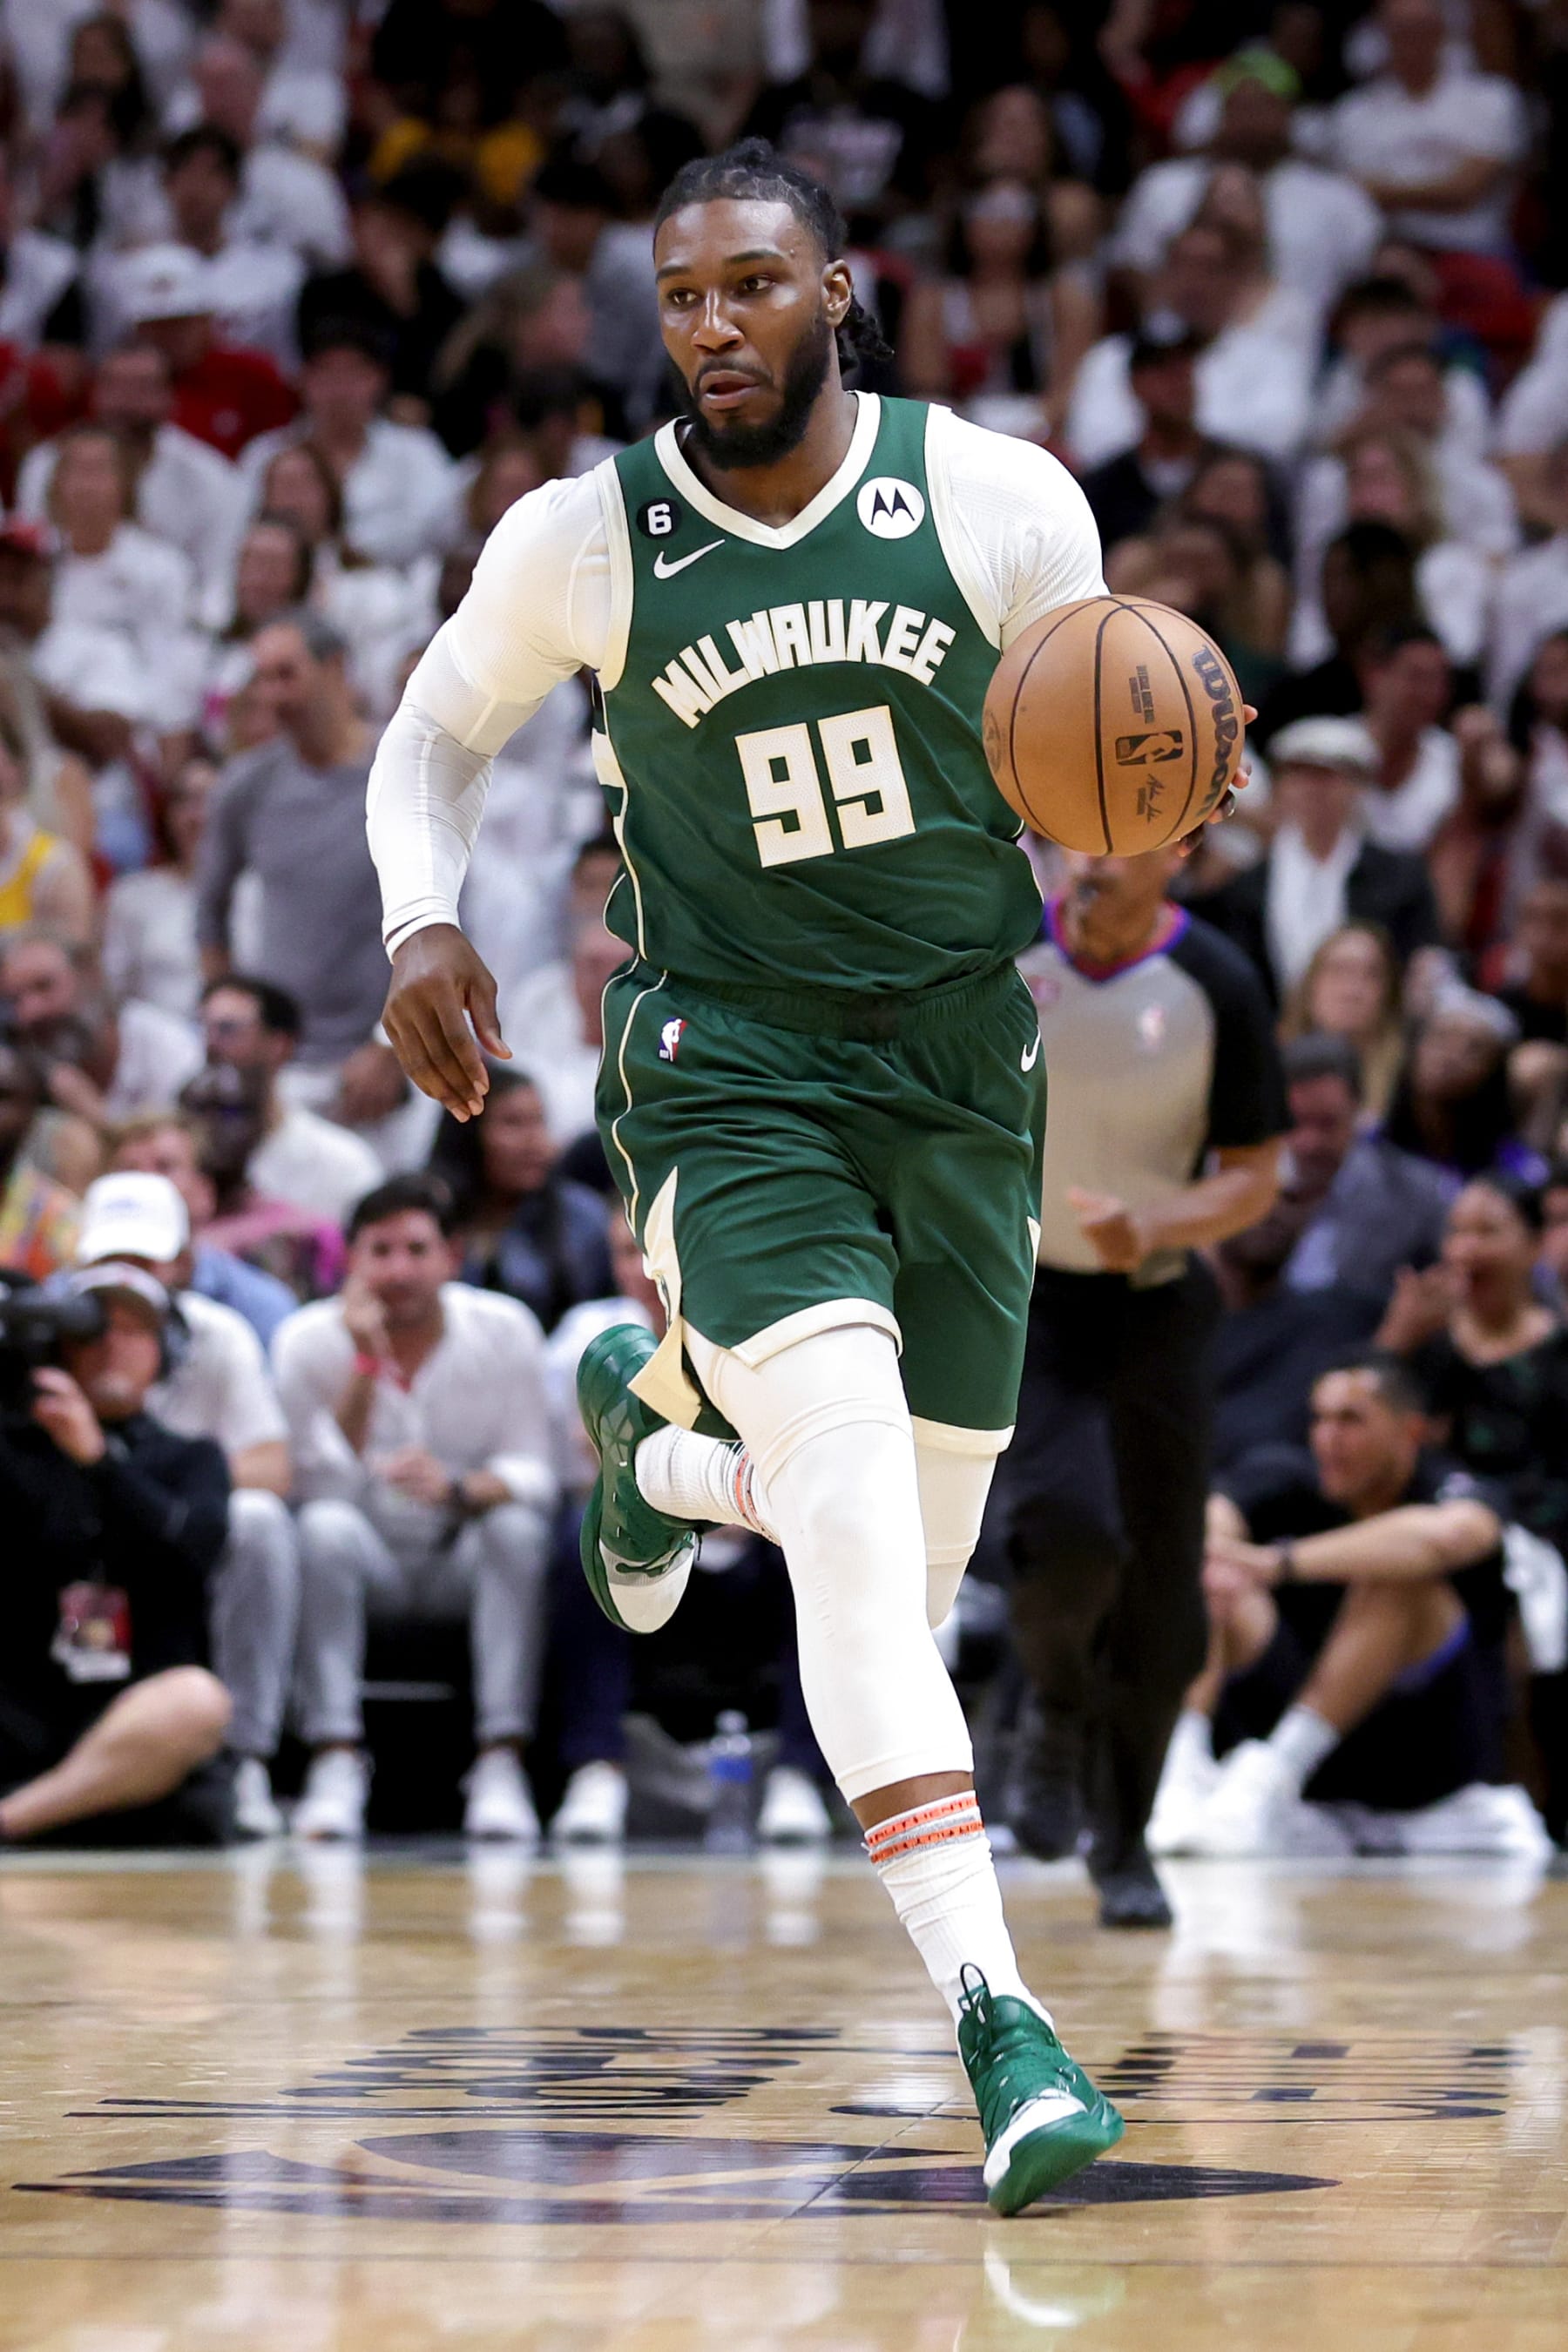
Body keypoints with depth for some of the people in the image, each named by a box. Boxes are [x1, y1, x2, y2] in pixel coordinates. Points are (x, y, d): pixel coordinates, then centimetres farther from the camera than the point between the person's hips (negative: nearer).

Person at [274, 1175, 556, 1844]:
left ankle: (501, 1764, -33)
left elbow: (532, 1473, -13)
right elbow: (324, 1487, -19)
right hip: (369, 1564, -1)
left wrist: (458, 1488, -35)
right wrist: (366, 1363, -27)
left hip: (466, 1563, 1)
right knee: (325, 1528, -32)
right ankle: (336, 1763, -36)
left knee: (518, 1526, -30)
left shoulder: (505, 1330, -7)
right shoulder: (308, 1340, -9)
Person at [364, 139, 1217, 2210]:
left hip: (963, 1052, 3)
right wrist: (424, 920, -7)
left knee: (907, 1566, 11)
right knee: (849, 1461, -26)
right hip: (725, 1063, -2)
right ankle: (992, 2015, -28)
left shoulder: (1003, 502, -7)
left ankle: (651, 1427, 47)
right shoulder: (578, 542, -6)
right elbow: (437, 730, 12)